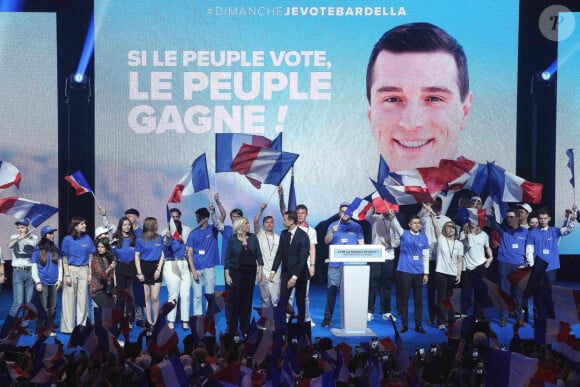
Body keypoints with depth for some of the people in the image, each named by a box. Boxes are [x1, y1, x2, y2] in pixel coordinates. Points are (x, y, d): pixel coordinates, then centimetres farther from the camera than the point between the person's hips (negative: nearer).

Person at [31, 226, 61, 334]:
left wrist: (60, 279, 4)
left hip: (54, 283, 4)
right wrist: (38, 282, -7)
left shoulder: (56, 250, 11)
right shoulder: (37, 250, -1)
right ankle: (40, 330, 0)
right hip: (43, 283, -4)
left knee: (52, 308, 4)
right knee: (43, 308, -6)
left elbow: (60, 265, 14)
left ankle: (50, 328, 12)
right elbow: (34, 268, -1)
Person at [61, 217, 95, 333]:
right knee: (69, 299, 0)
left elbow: (90, 257, 9)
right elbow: (65, 259, -2)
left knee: (83, 299, 3)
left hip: (84, 270, 3)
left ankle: (82, 326, 11)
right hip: (71, 269, -3)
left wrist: (90, 273, 3)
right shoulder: (68, 239, -3)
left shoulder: (87, 239, 6)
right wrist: (67, 275, -9)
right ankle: (68, 327, 6)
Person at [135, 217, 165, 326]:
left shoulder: (159, 238, 5)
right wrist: (139, 272, -6)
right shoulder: (140, 240, -1)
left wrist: (159, 269, -4)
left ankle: (156, 321, 4)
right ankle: (149, 321, 13)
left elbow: (162, 254, 6)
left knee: (155, 297, -7)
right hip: (144, 267, -1)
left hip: (156, 268, 1)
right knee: (146, 297, 5)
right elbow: (137, 256, 0)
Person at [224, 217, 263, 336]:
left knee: (247, 300, 4)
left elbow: (258, 255, 6)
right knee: (235, 300, -2)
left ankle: (245, 329, 12)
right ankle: (232, 330, 7)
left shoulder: (253, 238, 4)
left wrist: (260, 271, 0)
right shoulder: (232, 240, -2)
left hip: (250, 272, 2)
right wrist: (227, 275, -5)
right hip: (236, 272, -2)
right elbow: (227, 258, -1)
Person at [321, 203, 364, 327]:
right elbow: (326, 241, -1)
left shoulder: (356, 226, 10)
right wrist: (332, 232, -20)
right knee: (331, 289, -6)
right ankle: (327, 317, -3)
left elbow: (361, 244, 9)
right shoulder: (333, 225, 9)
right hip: (335, 264, 0)